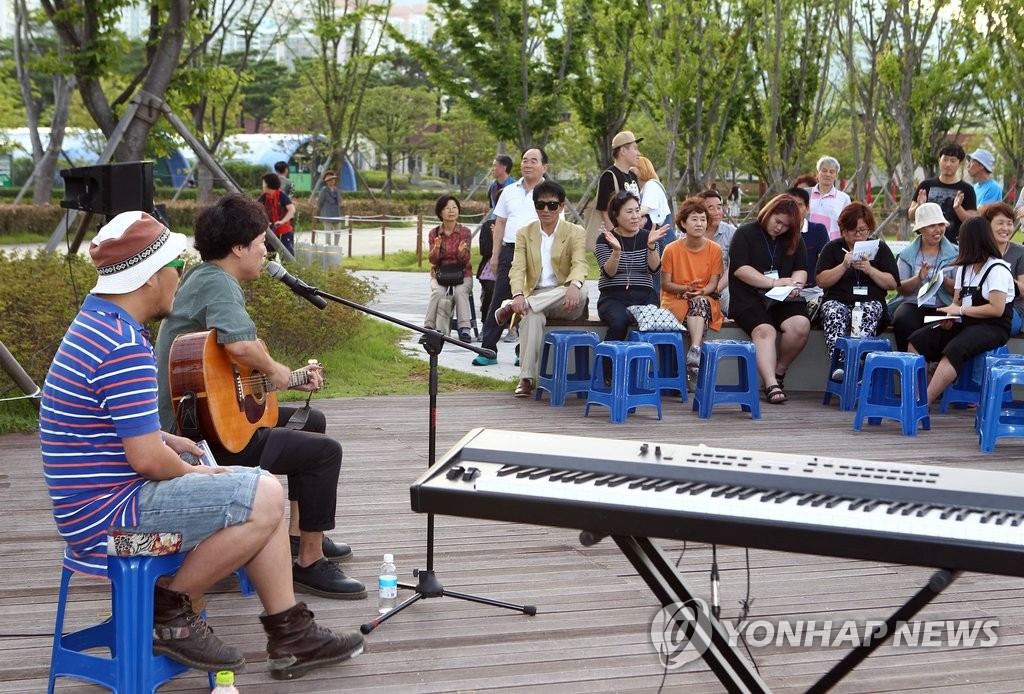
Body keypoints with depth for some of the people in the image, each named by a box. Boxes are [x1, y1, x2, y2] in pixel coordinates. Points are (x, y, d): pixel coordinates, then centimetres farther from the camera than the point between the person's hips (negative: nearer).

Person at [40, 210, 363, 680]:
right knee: (264, 500, -17)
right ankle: (170, 611, -3)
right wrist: (192, 473, -5)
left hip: (94, 500, 11)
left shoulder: (96, 321, 11)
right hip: (106, 515, -11)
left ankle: (290, 635, 12)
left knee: (264, 490, 10)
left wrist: (166, 441, 12)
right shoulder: (125, 349, -23)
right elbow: (148, 459, -25)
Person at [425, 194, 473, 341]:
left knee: (460, 291, -32)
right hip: (439, 273, 1)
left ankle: (464, 329, -35)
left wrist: (462, 251, -31)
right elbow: (433, 260, -6)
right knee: (438, 292, -30)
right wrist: (436, 248, -27)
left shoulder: (465, 232, -3)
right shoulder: (434, 233, 0)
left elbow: (465, 260, -8)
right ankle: (429, 328, -28)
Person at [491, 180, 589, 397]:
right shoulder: (524, 233, 10)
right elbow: (517, 268, -3)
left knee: (580, 290, -36)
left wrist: (574, 285, -38)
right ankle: (526, 379, -36)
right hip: (535, 299, 0)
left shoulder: (576, 232, 4)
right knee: (532, 315, -36)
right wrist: (518, 295, -26)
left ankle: (511, 307, -29)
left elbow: (580, 265, -12)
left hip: (564, 302, 0)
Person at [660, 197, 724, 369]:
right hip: (675, 300, -1)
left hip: (705, 298, 1)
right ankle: (696, 352, -45)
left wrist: (700, 292, -20)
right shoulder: (672, 249, -1)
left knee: (700, 302, -36)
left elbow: (713, 283, 2)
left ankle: (695, 351, -53)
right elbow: (665, 284, 0)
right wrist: (686, 289, -18)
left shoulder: (715, 249, 3)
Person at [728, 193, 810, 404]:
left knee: (800, 325, -27)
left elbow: (801, 269, 11)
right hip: (749, 298, -4)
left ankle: (779, 371, -7)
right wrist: (774, 282, -15)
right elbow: (739, 269, -10)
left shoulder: (795, 240, 17)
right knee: (764, 330, -32)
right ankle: (771, 385, -43)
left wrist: (795, 284, -14)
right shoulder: (745, 234, 2)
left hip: (783, 300, 4)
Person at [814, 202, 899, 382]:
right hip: (837, 301, 0)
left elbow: (893, 284, 8)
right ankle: (838, 364, -54)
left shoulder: (880, 249, 16)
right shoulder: (832, 248, 16)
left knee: (868, 314, -36)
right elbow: (821, 281, 5)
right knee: (834, 315, -36)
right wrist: (844, 266, -8)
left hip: (870, 301, 0)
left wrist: (870, 270, -7)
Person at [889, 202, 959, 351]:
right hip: (913, 304, 1)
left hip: (943, 306, -1)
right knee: (903, 321, -33)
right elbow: (900, 289, 3)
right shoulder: (907, 254, 11)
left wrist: (945, 281, -18)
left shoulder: (955, 253, 11)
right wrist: (918, 278, -15)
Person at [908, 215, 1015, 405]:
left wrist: (961, 310, -14)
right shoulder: (964, 268, 18)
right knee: (917, 340, -9)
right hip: (966, 325, 9)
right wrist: (949, 315, -7)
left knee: (954, 350, -35)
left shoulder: (998, 269, -9)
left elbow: (997, 309, -17)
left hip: (994, 328, -9)